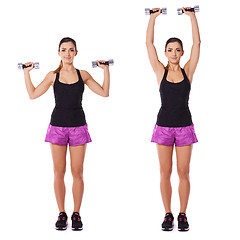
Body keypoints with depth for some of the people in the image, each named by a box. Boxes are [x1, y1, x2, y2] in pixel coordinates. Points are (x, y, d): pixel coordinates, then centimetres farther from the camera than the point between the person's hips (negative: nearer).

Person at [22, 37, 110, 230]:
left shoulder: (83, 75, 5)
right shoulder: (53, 76, 5)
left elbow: (104, 92, 4)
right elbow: (33, 94, 5)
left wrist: (106, 70, -1)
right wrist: (27, 72, 3)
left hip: (78, 126, 0)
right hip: (57, 126, 0)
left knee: (77, 172, 2)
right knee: (59, 172, 3)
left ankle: (76, 214, 11)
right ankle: (62, 214, 13)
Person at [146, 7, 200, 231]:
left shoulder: (187, 71, 3)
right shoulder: (161, 72, 2)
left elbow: (197, 42, -1)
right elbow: (149, 43, 0)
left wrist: (192, 16, -1)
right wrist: (153, 17, 0)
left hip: (184, 126, 0)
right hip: (164, 126, 0)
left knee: (183, 173, 4)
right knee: (165, 173, 5)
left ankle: (182, 215, 12)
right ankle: (168, 214, 14)